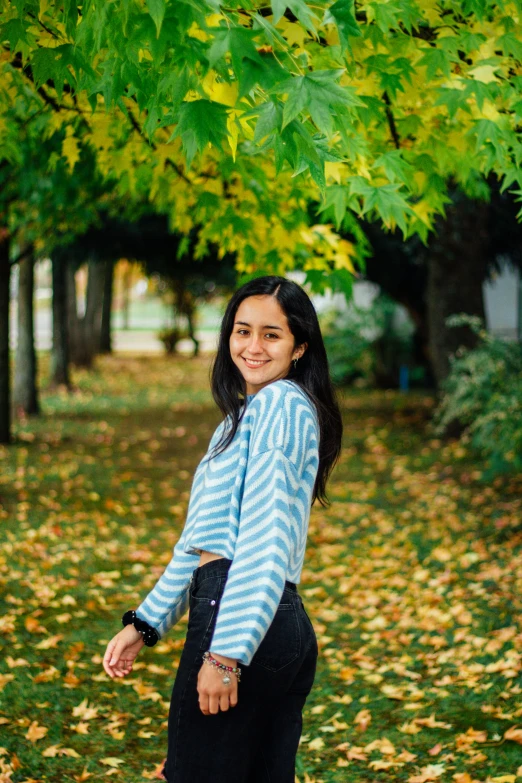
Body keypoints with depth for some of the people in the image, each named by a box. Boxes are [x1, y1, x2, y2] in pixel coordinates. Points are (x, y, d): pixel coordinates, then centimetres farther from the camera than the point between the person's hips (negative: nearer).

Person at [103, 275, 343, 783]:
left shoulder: (280, 403, -6)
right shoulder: (242, 415, 25)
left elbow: (267, 539, -15)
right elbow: (204, 536, 25)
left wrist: (225, 651, -20)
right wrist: (145, 624, 21)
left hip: (244, 623, -10)